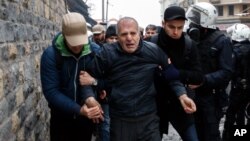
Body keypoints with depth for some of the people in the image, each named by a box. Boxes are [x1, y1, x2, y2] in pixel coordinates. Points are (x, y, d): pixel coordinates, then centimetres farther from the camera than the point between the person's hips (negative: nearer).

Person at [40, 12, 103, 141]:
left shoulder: (94, 51, -12)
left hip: (87, 114, 2)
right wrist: (78, 110, -29)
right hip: (61, 115, -2)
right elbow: (51, 91, -21)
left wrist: (89, 97, -38)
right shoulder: (50, 55, -19)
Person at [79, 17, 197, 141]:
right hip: (120, 121, 0)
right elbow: (93, 77, 3)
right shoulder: (107, 54, -8)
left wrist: (182, 95, -4)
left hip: (149, 119, 1)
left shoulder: (154, 50, -5)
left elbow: (171, 74, 5)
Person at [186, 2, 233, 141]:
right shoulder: (192, 39, 4)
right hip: (194, 94, 5)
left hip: (212, 96, -5)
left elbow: (226, 72, -17)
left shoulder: (221, 41, -11)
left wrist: (203, 80, -28)